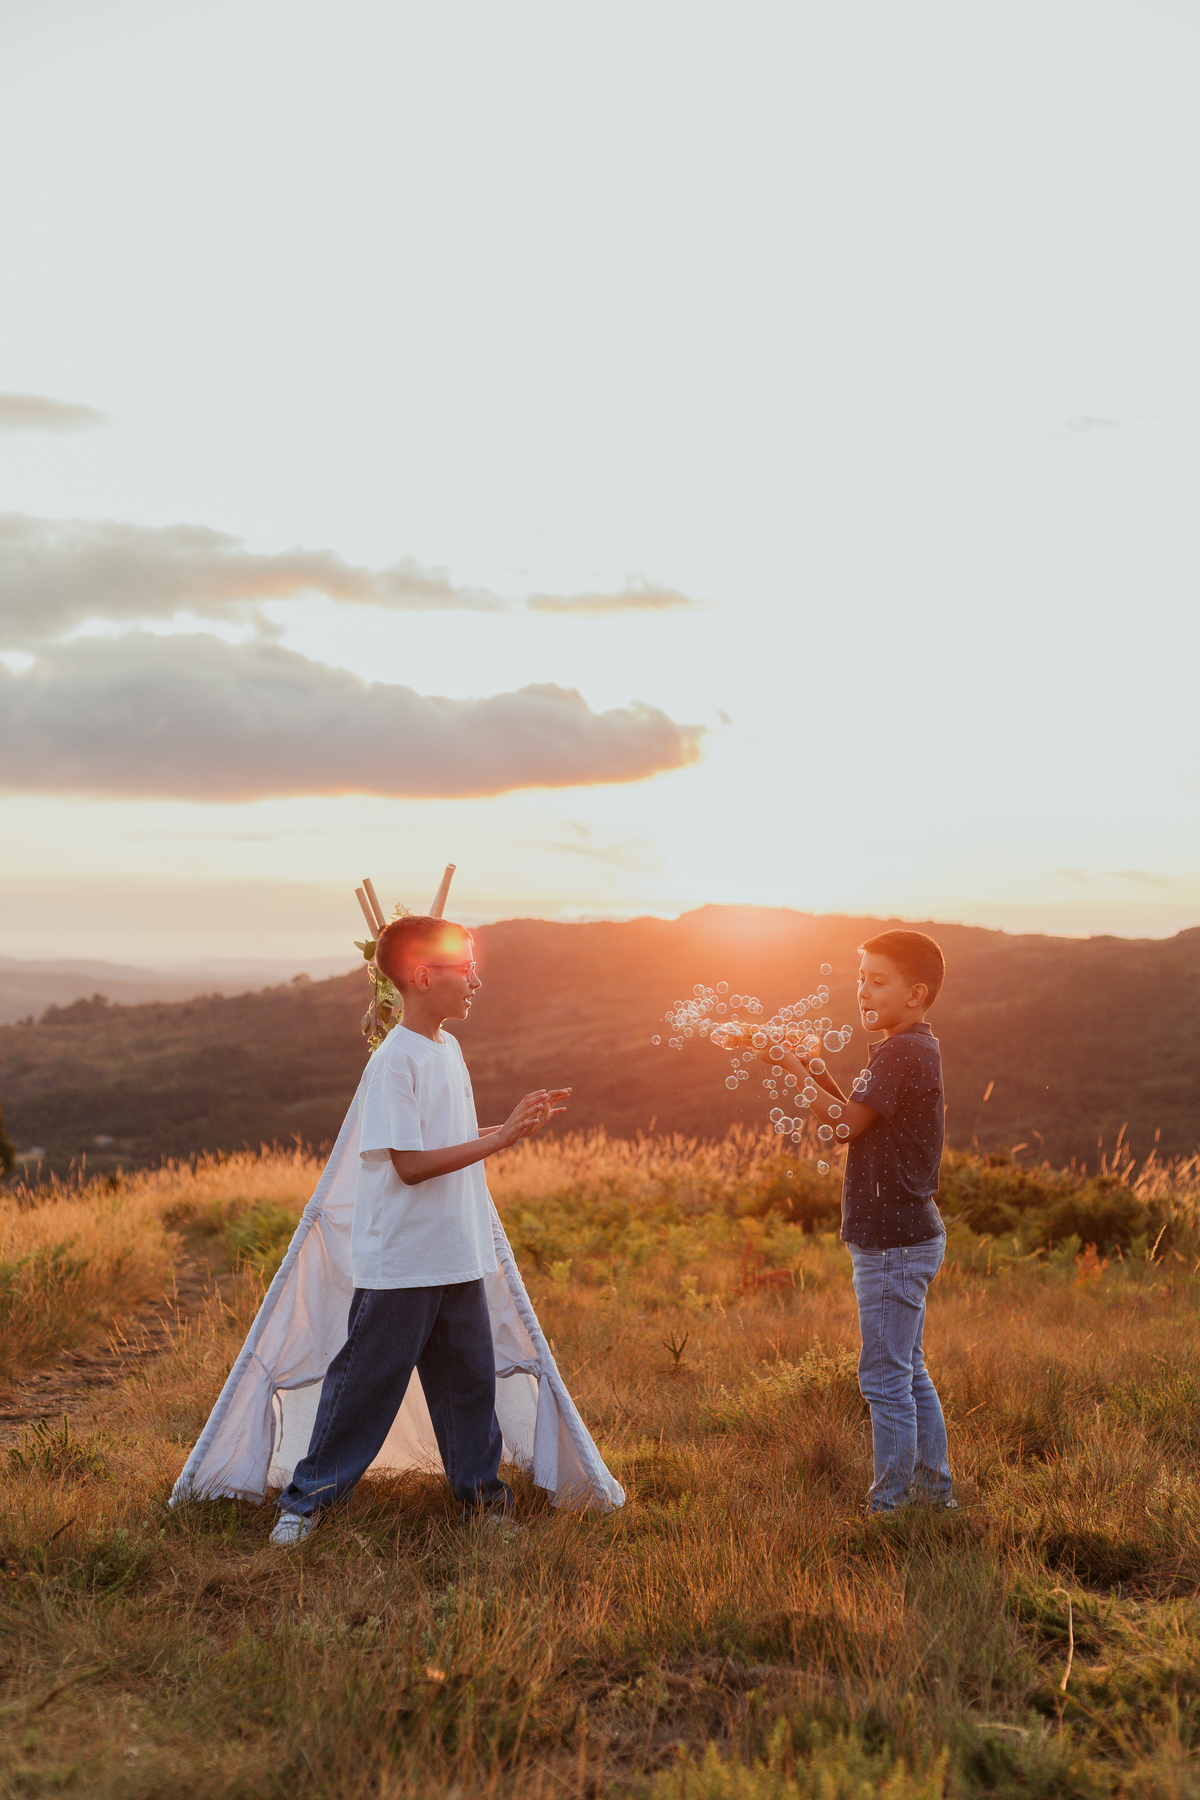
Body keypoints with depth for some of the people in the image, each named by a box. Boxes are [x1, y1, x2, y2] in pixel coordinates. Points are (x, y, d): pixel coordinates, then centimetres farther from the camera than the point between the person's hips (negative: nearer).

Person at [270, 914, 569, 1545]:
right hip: (400, 1264, -8)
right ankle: (305, 1498, 18)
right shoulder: (393, 1061, -18)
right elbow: (410, 1164, -22)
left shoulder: (448, 1048, 10)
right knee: (366, 1383, 3)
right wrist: (501, 1138, -22)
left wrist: (520, 1121, 7)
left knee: (470, 1378, 14)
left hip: (458, 1258, 8)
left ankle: (481, 1492, 28)